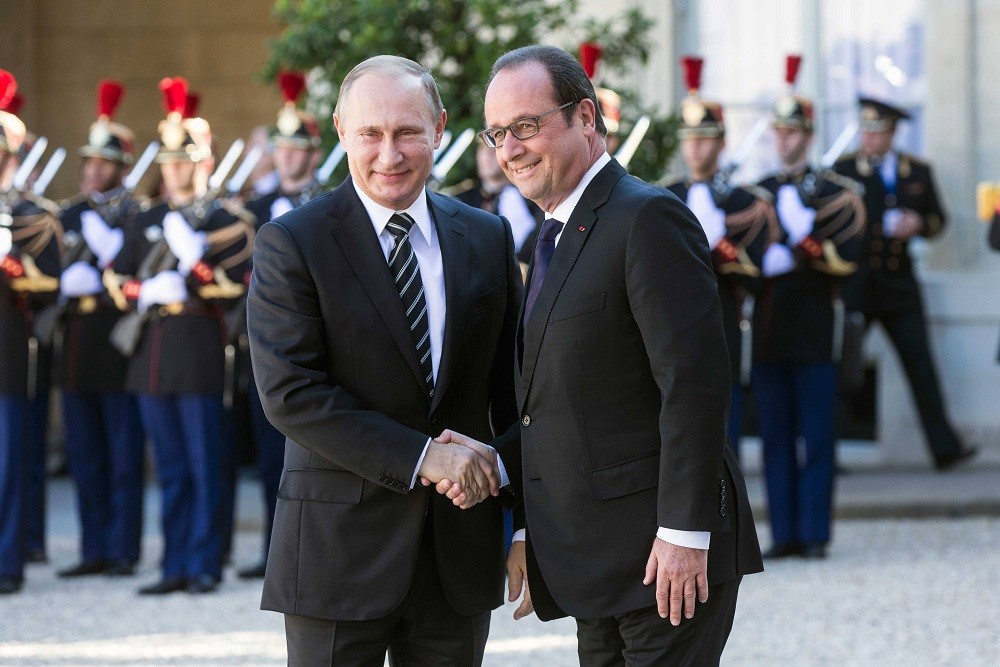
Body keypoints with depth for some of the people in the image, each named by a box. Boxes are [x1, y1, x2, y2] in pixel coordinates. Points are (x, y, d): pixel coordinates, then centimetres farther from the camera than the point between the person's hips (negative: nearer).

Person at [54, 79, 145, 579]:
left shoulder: (137, 216, -2)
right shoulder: (70, 216, 16)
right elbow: (52, 275, 13)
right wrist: (68, 284, -7)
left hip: (118, 343, -6)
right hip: (78, 344, 6)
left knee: (124, 455, -1)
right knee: (84, 455, 8)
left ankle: (123, 550, 3)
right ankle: (94, 550, 13)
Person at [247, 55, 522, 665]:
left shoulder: (488, 238, 8)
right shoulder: (291, 243, -6)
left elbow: (513, 386, 11)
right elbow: (290, 393, -14)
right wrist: (420, 457, -19)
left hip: (461, 544, 4)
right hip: (341, 544, -4)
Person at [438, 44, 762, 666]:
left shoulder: (648, 219, -12)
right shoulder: (556, 236, 18)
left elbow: (694, 380, -18)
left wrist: (685, 533, -22)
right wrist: (528, 532, 13)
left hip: (671, 555, -9)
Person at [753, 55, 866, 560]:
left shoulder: (835, 193, 3)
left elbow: (848, 258, -6)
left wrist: (804, 250, -20)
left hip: (815, 329, -3)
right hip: (768, 329, 3)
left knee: (817, 436, -2)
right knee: (775, 436, 3)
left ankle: (814, 533, 0)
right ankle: (784, 533, 6)